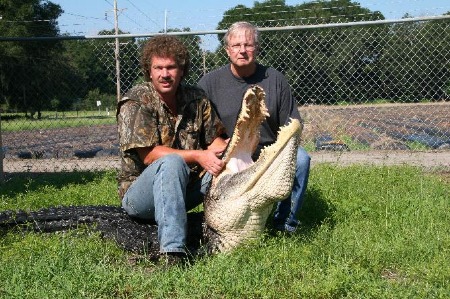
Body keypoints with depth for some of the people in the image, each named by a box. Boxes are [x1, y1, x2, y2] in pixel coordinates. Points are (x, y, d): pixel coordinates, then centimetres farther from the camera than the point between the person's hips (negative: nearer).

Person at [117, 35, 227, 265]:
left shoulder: (196, 98, 4)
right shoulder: (136, 102, -11)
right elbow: (148, 155, -18)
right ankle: (172, 250, -44)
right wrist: (197, 156, -25)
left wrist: (228, 149, -21)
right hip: (140, 191, -5)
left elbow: (215, 141, 4)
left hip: (185, 189, 5)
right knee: (172, 162, -36)